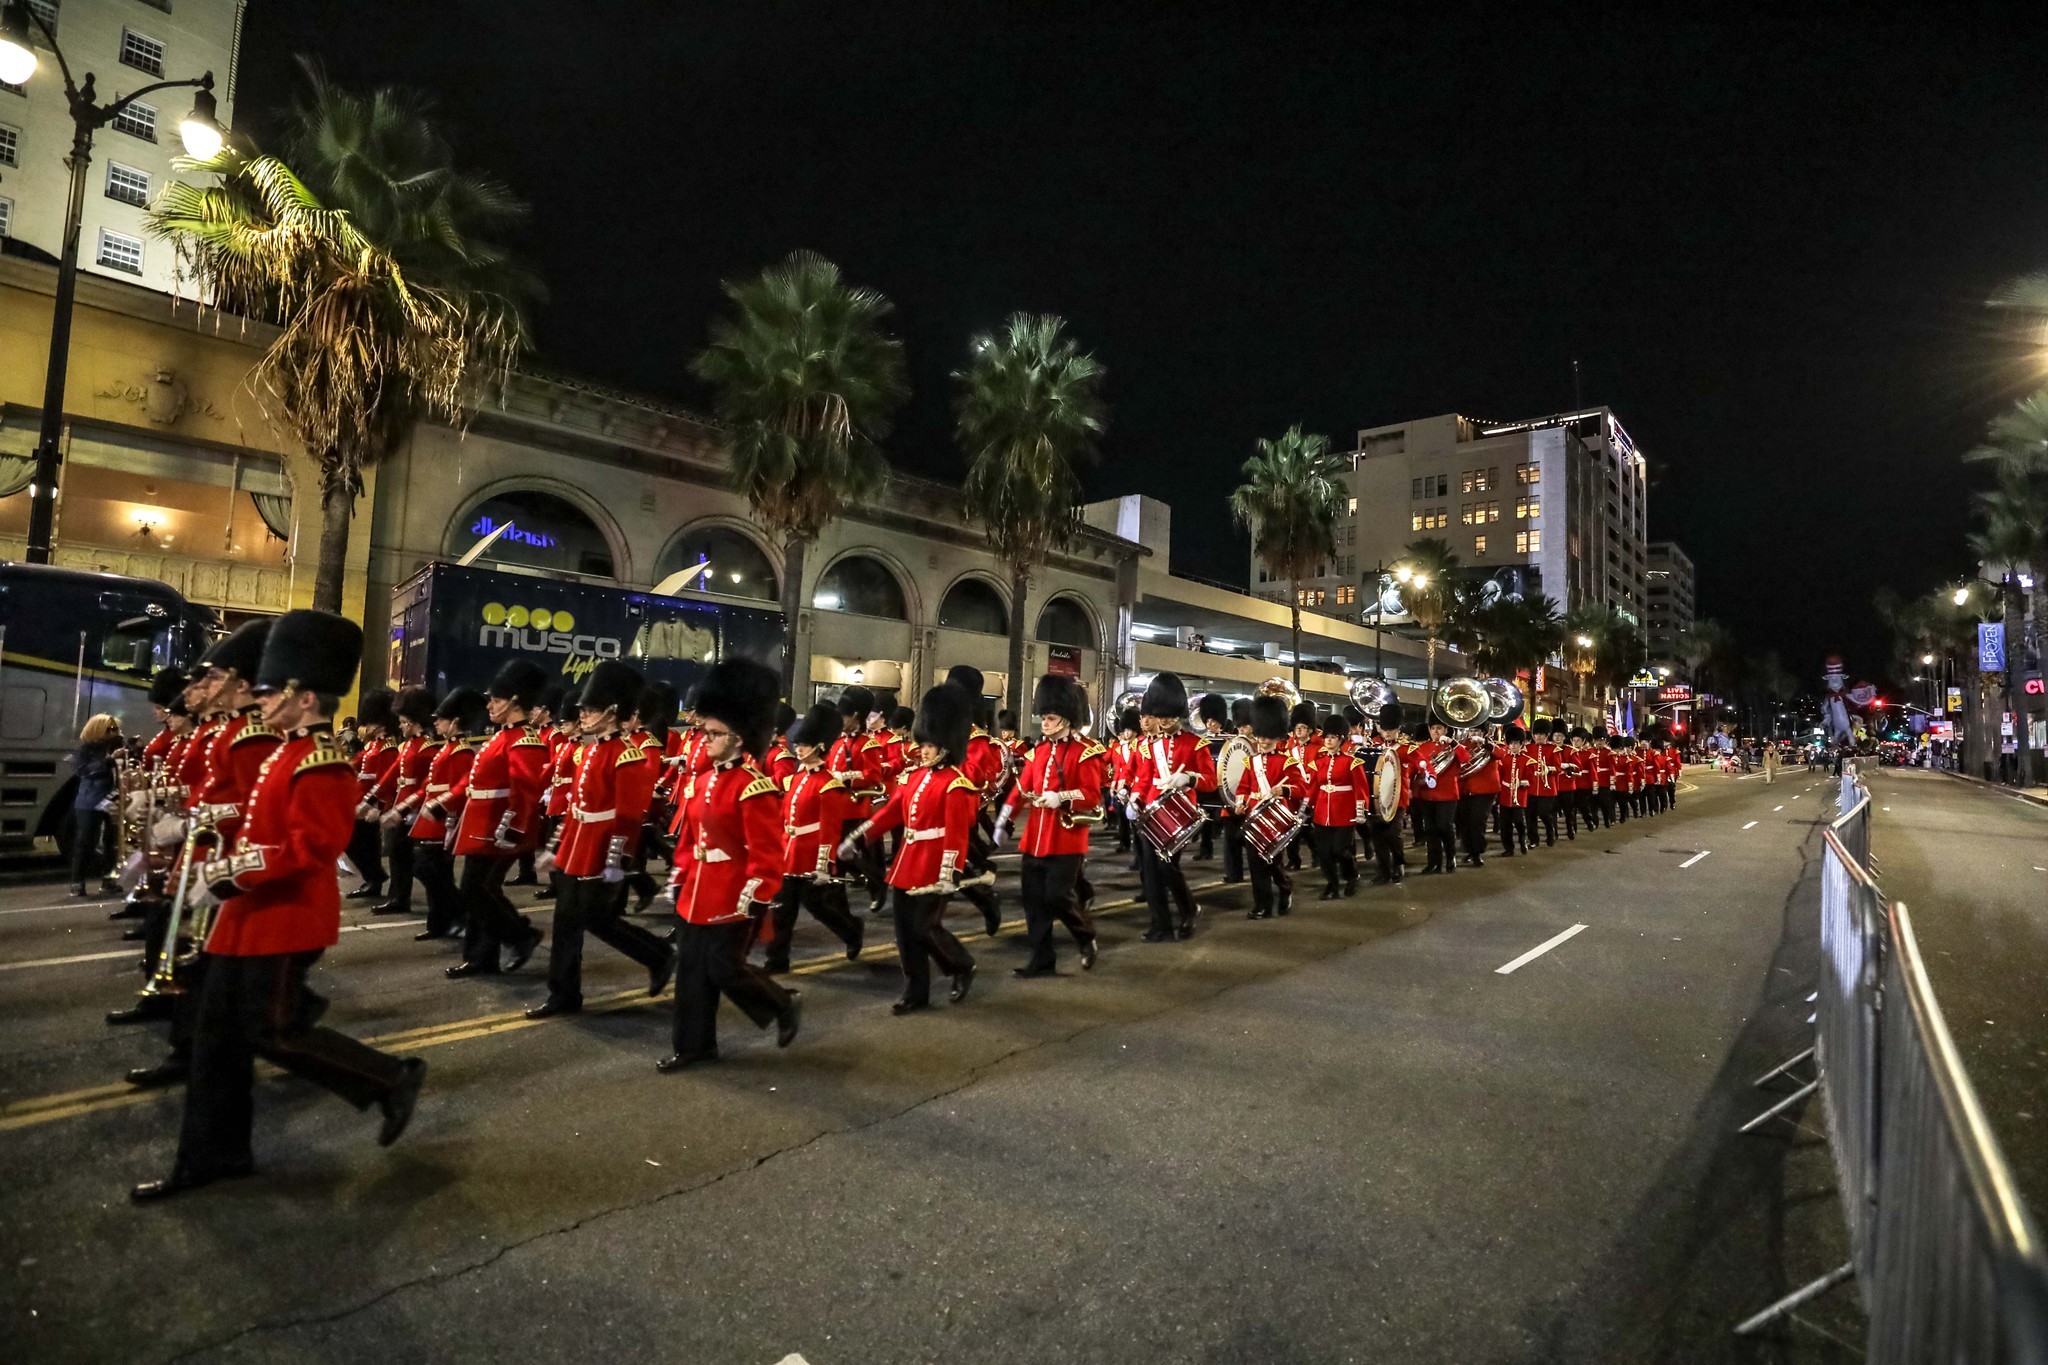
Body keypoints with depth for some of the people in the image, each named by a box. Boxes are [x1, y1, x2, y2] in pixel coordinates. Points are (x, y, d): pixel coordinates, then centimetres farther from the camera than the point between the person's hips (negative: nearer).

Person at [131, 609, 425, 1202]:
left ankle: (393, 1079, 11)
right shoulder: (288, 753, 12)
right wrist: (227, 860, 8)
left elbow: (314, 846, -26)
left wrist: (237, 872, -23)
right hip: (254, 917, 10)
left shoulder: (320, 764, -20)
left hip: (285, 921, -10)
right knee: (219, 1035, 14)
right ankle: (213, 1155, 27)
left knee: (275, 1033, -3)